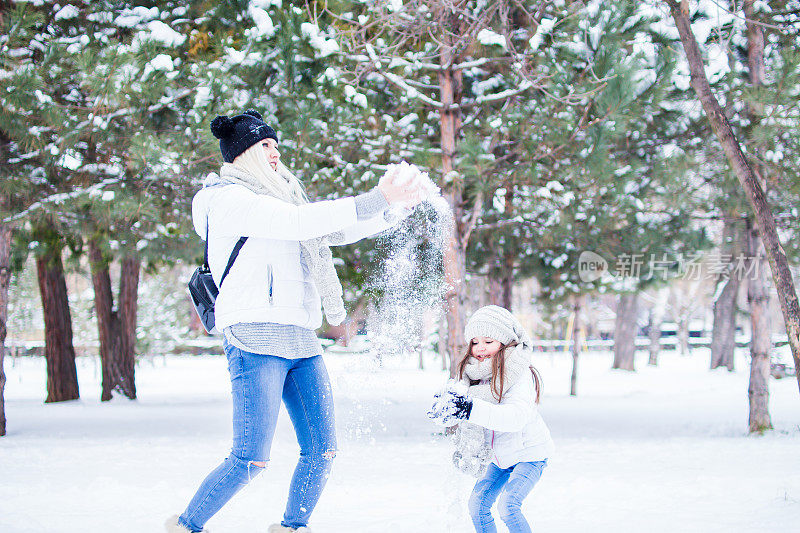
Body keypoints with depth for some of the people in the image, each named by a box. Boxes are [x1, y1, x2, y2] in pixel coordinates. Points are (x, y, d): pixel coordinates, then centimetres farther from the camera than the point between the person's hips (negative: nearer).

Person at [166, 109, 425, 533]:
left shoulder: (276, 199, 23)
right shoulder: (227, 198, -4)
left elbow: (332, 231, 25)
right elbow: (300, 222, -16)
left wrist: (393, 210, 11)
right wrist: (374, 202, -18)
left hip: (300, 339, 9)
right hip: (256, 337, -8)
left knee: (321, 451, 3)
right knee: (250, 459, -12)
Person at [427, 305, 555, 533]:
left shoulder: (520, 375, -24)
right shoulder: (475, 373, -2)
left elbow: (516, 416, -39)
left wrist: (472, 409, -49)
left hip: (529, 453, -7)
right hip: (501, 455, 7)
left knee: (508, 505, -23)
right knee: (478, 504, 1)